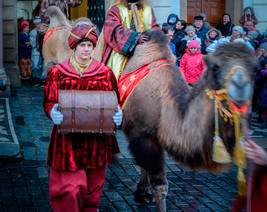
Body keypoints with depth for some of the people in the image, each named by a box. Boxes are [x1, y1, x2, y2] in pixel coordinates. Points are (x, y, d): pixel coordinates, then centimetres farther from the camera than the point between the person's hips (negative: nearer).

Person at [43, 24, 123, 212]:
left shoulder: (105, 73, 6)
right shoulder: (57, 73, 2)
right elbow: (48, 102, 5)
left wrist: (118, 114, -10)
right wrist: (53, 112, -17)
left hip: (96, 139, 2)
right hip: (68, 139, -2)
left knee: (93, 186, 10)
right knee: (69, 189, -7)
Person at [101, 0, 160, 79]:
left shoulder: (148, 10, 21)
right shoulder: (115, 10, 9)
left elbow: (155, 28, 11)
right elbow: (116, 30, -8)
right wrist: (136, 37, -25)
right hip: (121, 56, -2)